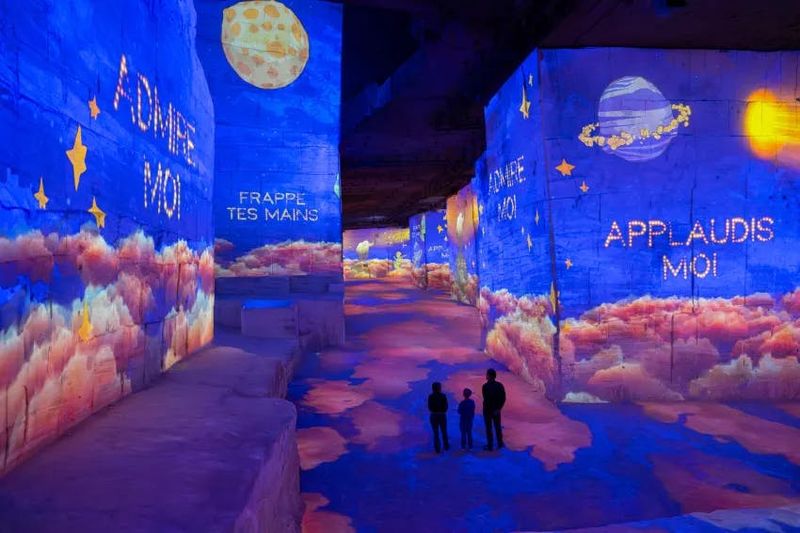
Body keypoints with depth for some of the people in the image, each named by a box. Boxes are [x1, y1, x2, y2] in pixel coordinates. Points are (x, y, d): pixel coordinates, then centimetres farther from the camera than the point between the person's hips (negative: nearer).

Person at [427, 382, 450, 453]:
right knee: (444, 432, 19)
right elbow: (446, 406, -7)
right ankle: (446, 446, 32)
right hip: (442, 416, 0)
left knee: (436, 433, 11)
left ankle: (438, 449, 15)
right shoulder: (443, 396, -13)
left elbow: (429, 407, -4)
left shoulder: (430, 396, -10)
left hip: (434, 416, 0)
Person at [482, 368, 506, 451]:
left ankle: (490, 446, 16)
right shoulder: (499, 385, -7)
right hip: (496, 410, 4)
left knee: (488, 428, 8)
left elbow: (486, 400, -23)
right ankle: (500, 443, 28)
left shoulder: (485, 386, -21)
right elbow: (503, 398, -6)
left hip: (487, 410, -4)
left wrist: (489, 409, -10)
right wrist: (498, 408, -3)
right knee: (498, 427, 19)